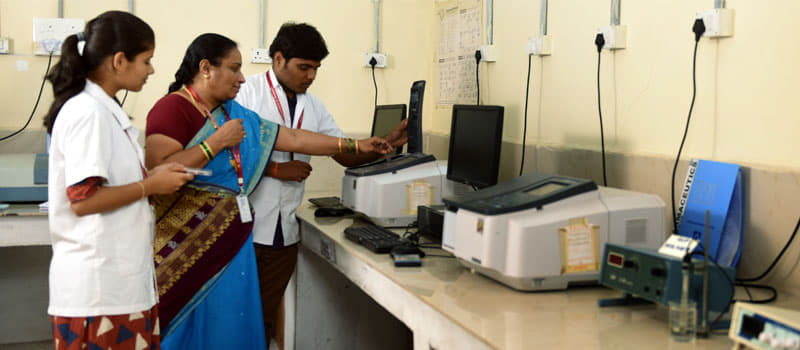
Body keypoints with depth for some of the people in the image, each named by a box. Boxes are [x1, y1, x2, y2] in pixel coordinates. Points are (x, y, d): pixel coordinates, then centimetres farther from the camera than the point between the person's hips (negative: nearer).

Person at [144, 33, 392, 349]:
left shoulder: (235, 115, 14)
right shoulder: (173, 109, -9)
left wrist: (357, 146, 19)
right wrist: (217, 142, -17)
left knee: (229, 322, 7)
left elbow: (293, 139, 18)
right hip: (187, 246, -7)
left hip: (231, 240, 7)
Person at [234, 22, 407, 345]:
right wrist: (276, 169, -15)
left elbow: (348, 154, 14)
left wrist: (388, 142, -1)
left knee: (264, 317, 12)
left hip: (285, 233, 5)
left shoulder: (313, 107, 11)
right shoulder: (248, 93, -6)